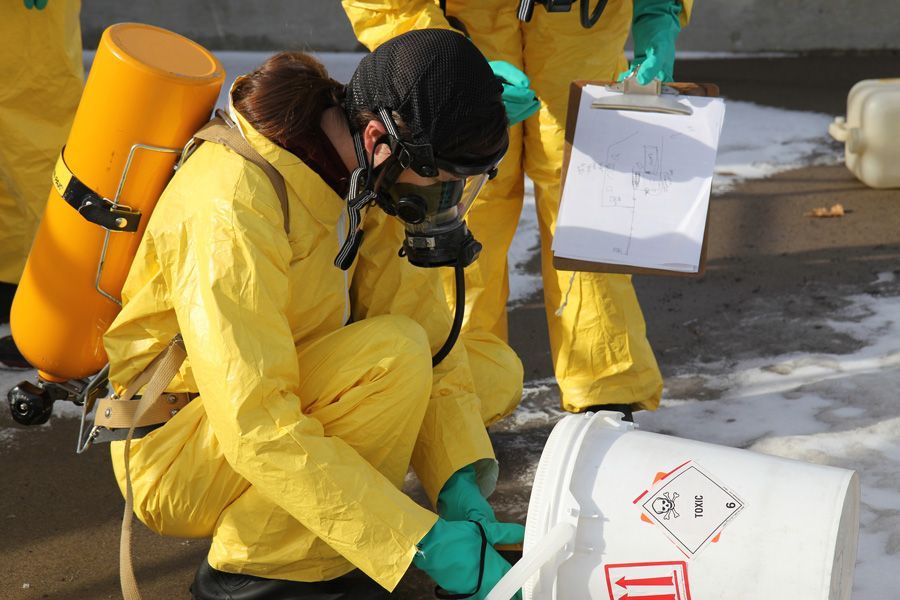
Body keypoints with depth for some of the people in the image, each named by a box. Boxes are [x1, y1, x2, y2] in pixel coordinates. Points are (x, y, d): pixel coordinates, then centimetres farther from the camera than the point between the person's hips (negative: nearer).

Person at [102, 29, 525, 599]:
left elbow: (428, 330, -7)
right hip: (176, 461, -8)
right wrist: (423, 543, -36)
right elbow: (258, 431, -35)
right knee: (392, 354, -30)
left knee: (498, 371, 1)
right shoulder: (236, 207, -32)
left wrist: (461, 487, -20)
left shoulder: (374, 176, -7)